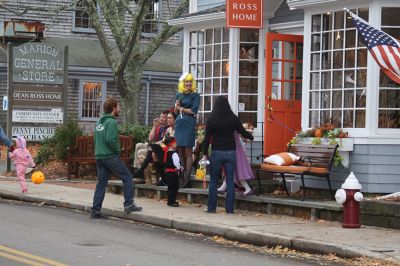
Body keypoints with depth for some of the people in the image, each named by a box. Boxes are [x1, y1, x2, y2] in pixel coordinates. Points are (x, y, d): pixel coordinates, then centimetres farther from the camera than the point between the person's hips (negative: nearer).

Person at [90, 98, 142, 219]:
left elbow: (96, 139, 18)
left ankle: (95, 211, 8)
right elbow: (110, 140, -22)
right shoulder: (111, 122, -13)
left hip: (99, 157, 8)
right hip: (110, 156, -8)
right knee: (127, 177, 3)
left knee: (101, 183, 10)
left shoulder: (99, 121, 15)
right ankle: (128, 204, 0)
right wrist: (118, 150, -8)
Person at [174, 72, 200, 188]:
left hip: (189, 125, -5)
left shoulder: (195, 95, 2)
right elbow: (176, 112, 14)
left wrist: (181, 108, -3)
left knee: (188, 153, -4)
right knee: (180, 152, 3)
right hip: (179, 124, 5)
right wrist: (176, 106, -6)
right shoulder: (178, 95, 15)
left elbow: (194, 111, -8)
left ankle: (186, 179, -5)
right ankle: (182, 177, 5)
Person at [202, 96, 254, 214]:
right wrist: (251, 137, 25)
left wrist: (205, 154, 5)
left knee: (213, 181, 9)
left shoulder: (211, 119, -4)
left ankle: (211, 207, 9)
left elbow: (207, 138, -2)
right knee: (230, 181, 5)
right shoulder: (233, 118, -3)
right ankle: (229, 209, 4)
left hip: (216, 152, -1)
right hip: (231, 152, 1)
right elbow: (243, 132, 4)